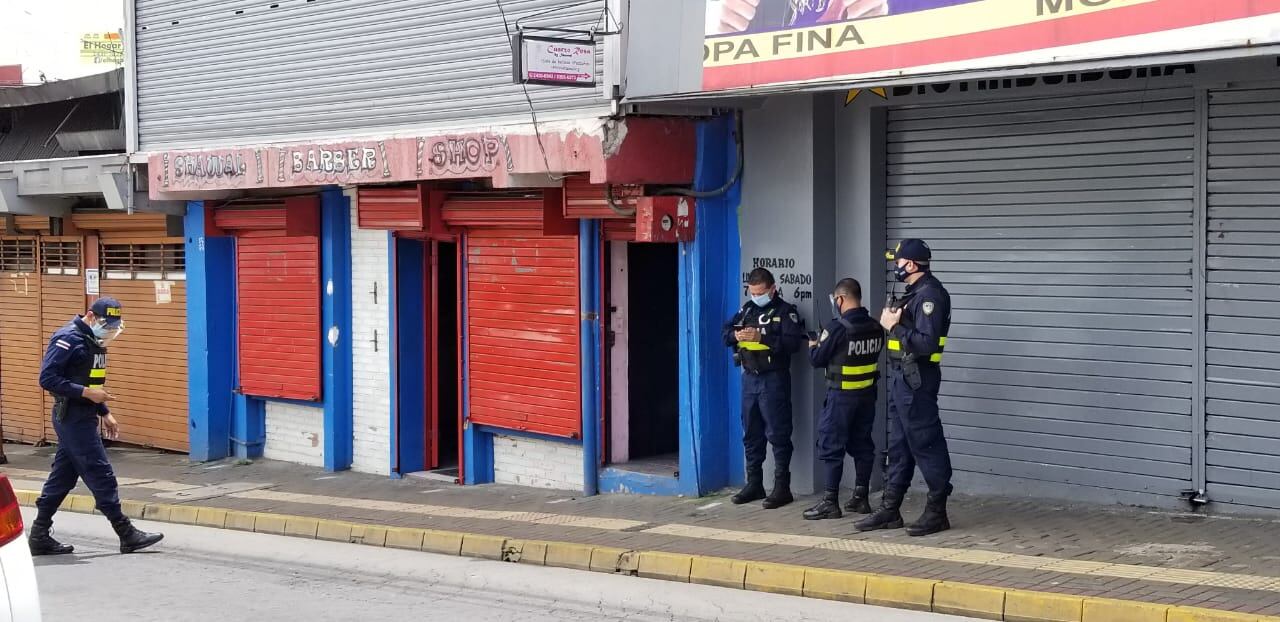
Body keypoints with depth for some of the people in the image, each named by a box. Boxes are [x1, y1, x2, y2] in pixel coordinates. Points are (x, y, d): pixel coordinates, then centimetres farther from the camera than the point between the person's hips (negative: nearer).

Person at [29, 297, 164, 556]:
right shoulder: (68, 339, -15)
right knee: (100, 474, -6)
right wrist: (86, 393, -22)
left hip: (84, 417, 9)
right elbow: (47, 378, -20)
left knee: (63, 476, 11)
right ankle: (127, 535, -2)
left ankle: (39, 536, 16)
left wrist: (105, 413, 17)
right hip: (72, 417, -9)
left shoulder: (94, 341, 14)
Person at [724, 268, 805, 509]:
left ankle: (782, 487, -1)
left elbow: (794, 342, -18)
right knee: (751, 434, 12)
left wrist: (762, 337, -25)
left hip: (774, 379, -7)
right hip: (750, 378, 7)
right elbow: (726, 333, 13)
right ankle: (754, 484, 21)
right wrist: (736, 335, -11)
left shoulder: (785, 311, -5)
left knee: (778, 434, -5)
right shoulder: (747, 309, 14)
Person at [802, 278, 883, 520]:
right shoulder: (875, 328, 1)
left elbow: (817, 359, -12)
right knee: (862, 445, 14)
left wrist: (813, 346, 12)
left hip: (841, 395, -6)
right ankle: (860, 498, 18)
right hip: (867, 393, 6)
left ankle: (831, 502, 0)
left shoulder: (837, 328, -17)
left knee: (831, 446, 0)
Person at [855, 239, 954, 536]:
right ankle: (890, 509, 19)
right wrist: (892, 320, -3)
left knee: (925, 444, -4)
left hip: (917, 380, -11)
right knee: (899, 445, 13)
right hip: (902, 377, 11)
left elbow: (926, 343, -25)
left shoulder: (930, 294, -17)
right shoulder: (915, 291, 15)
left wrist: (894, 327, -17)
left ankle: (937, 512, 3)